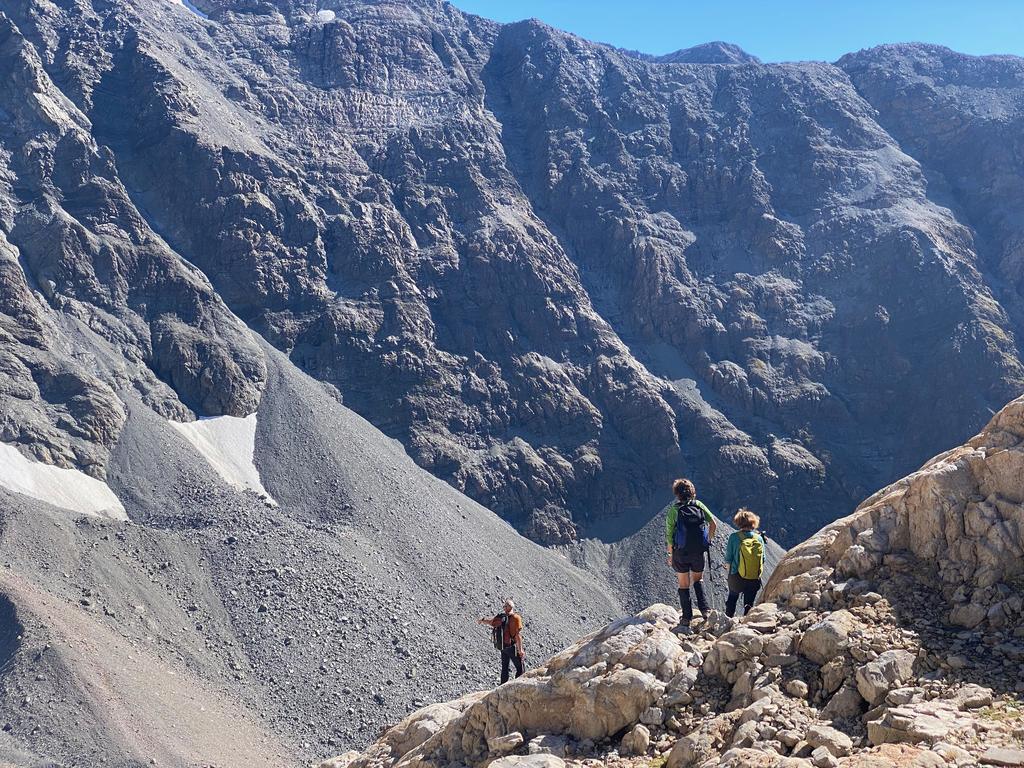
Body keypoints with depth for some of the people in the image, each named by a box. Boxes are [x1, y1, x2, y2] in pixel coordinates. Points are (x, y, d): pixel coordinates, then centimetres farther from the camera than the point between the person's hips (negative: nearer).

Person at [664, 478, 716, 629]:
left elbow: (669, 534, -7)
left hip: (680, 552, -2)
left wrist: (670, 554, 4)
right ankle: (704, 609, 5)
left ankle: (687, 618, 13)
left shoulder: (673, 509, -9)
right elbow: (713, 524, -5)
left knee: (684, 585, 12)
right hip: (698, 553, 2)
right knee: (698, 580, 22)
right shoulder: (699, 505, -2)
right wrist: (708, 540, 9)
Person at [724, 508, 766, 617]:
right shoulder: (759, 538, -3)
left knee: (732, 598, 23)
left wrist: (728, 572, 11)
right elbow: (763, 560, 3)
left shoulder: (734, 537, -10)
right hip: (755, 579, 1)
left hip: (736, 577, -1)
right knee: (749, 603, 13)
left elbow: (728, 559, -6)